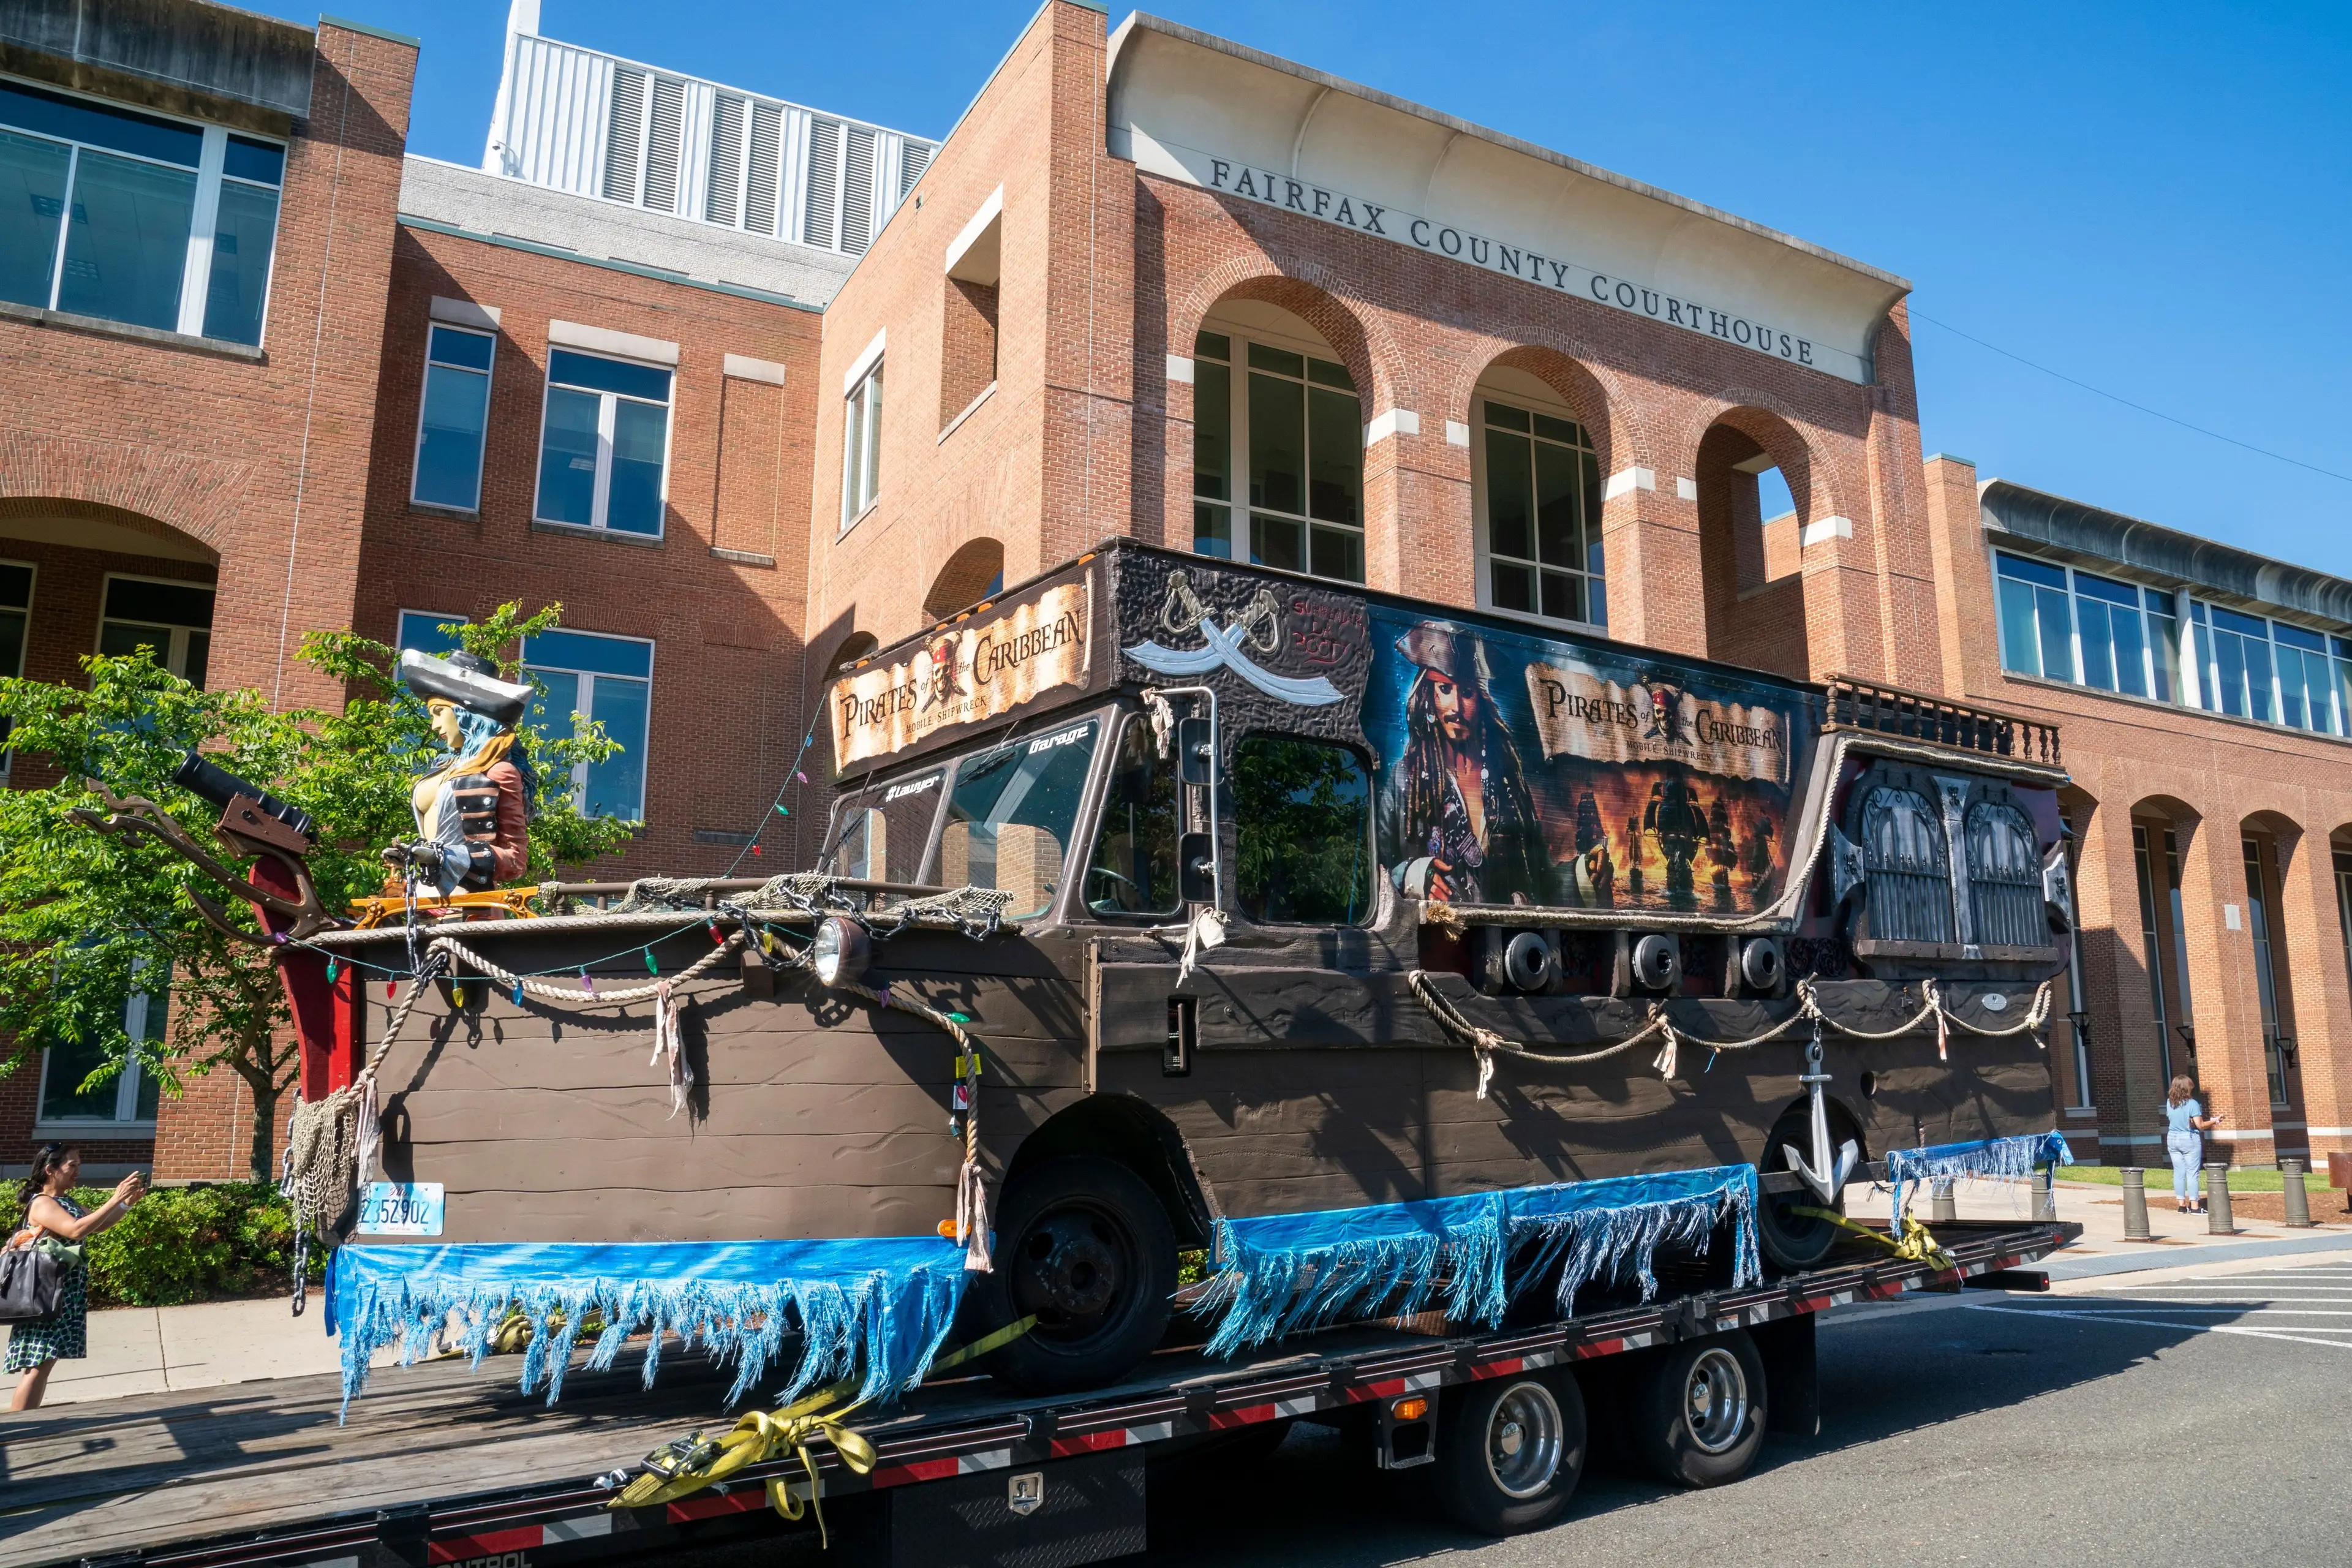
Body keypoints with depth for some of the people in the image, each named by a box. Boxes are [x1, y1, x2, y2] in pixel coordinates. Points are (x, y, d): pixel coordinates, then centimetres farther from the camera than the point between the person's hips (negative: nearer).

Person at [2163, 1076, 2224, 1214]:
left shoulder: (2169, 1103, 2)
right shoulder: (2192, 1104, -14)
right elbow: (2200, 1125, -13)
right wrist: (2214, 1121, 4)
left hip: (2172, 1140, 5)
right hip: (2190, 1140, -5)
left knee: (2178, 1173, 9)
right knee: (2192, 1173, 0)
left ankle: (2182, 1204, 12)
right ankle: (2194, 1206, 0)